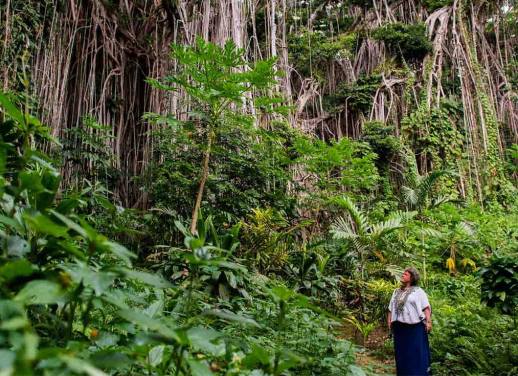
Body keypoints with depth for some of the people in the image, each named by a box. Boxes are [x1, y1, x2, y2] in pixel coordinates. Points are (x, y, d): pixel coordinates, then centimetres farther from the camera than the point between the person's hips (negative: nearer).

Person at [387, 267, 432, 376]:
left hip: (415, 327, -5)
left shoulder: (418, 291, 2)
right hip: (399, 327, 5)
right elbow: (391, 308, 17)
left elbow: (426, 307, -8)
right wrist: (389, 321, 10)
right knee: (402, 353, 10)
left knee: (417, 353, -1)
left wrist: (428, 322, -18)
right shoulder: (396, 292, 18)